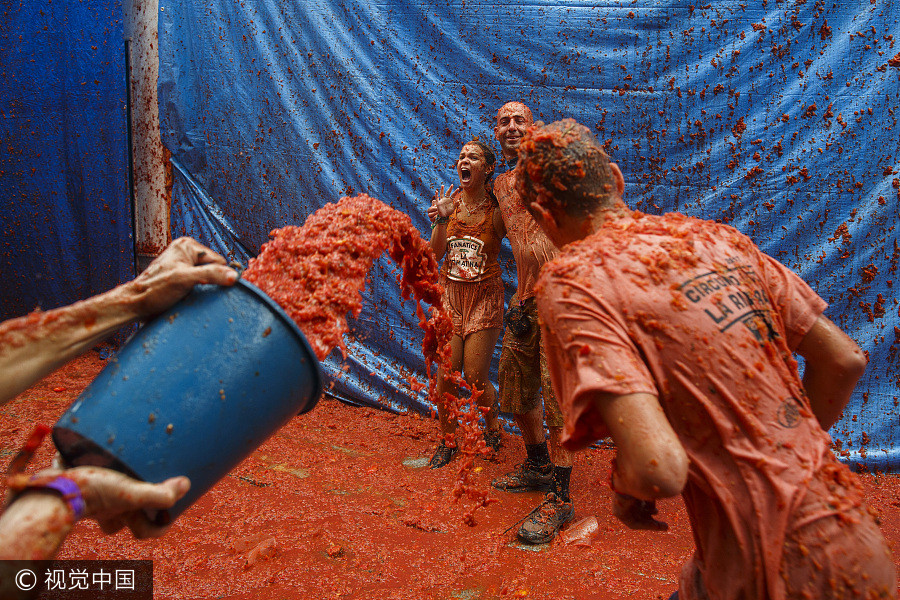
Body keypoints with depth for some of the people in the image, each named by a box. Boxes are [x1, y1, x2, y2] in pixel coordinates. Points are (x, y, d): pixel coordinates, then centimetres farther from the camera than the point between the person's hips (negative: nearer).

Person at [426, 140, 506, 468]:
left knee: (475, 377, -2)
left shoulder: (496, 210, -8)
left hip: (484, 296, -3)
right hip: (450, 294, 3)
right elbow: (436, 253, 1)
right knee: (445, 374, 1)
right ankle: (447, 441, 22)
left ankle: (492, 428, 29)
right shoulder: (449, 201, 1)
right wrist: (440, 219, -12)